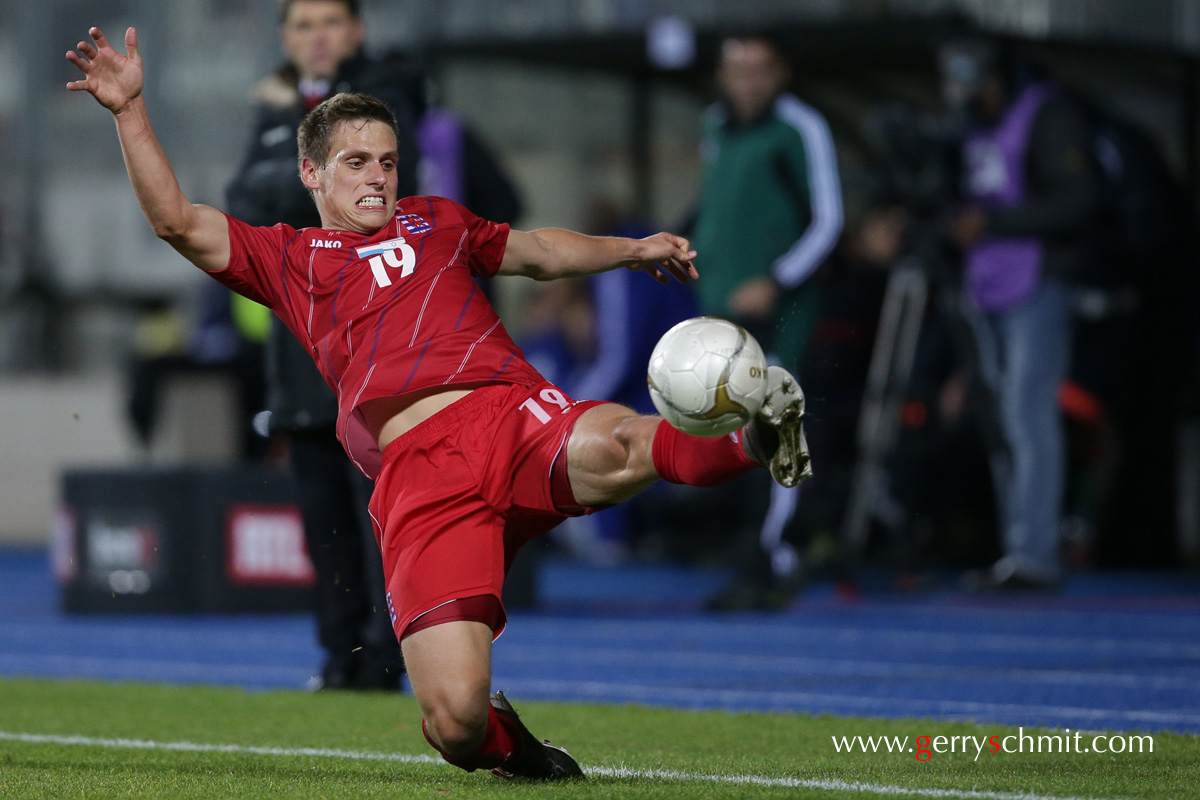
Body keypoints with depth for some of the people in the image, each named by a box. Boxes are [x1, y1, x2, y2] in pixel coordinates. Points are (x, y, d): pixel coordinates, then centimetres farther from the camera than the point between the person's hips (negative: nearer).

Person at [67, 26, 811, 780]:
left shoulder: (435, 222, 31)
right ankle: (501, 736, 17)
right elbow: (177, 220, 9)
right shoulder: (287, 258, 21)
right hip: (419, 475, -1)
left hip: (514, 412, 2)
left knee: (608, 451, -41)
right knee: (455, 724, -14)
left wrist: (633, 250, 39)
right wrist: (131, 110, 2)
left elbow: (540, 251, 47)